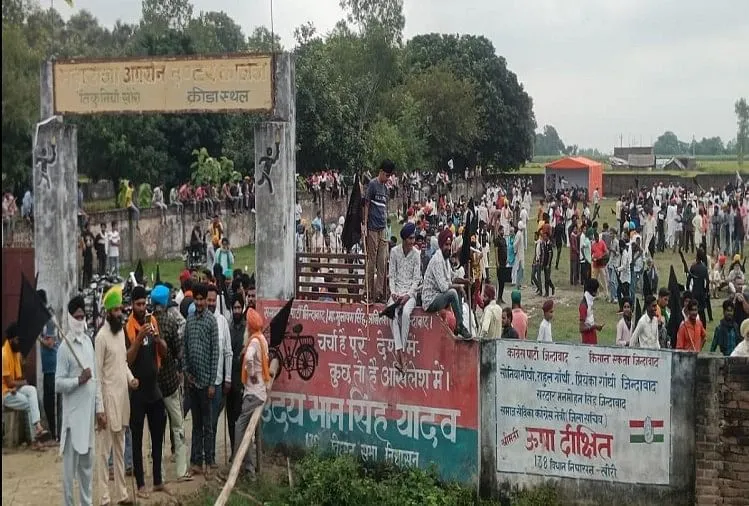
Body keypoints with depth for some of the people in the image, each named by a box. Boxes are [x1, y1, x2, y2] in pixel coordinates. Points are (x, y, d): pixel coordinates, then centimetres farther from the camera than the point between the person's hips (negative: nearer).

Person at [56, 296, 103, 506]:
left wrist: (99, 408, 14)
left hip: (88, 412, 7)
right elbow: (58, 384, -13)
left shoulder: (88, 342, 11)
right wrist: (79, 380, -25)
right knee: (71, 465, -1)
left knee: (87, 463, 14)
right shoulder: (64, 348, -10)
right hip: (73, 414, -7)